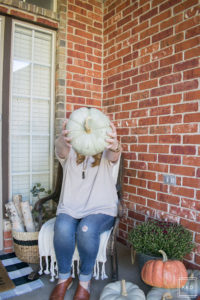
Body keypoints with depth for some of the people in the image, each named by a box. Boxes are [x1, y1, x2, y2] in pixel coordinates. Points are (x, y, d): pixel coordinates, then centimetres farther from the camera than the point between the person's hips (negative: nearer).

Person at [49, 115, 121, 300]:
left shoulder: (104, 152, 2)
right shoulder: (69, 152, 3)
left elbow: (113, 155, -23)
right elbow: (60, 150, -22)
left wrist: (114, 145, -50)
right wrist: (62, 140, -49)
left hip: (100, 209, -1)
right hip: (69, 208, 1)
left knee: (87, 230, -32)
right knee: (62, 229, -30)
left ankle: (85, 281, -2)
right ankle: (64, 278, 0)